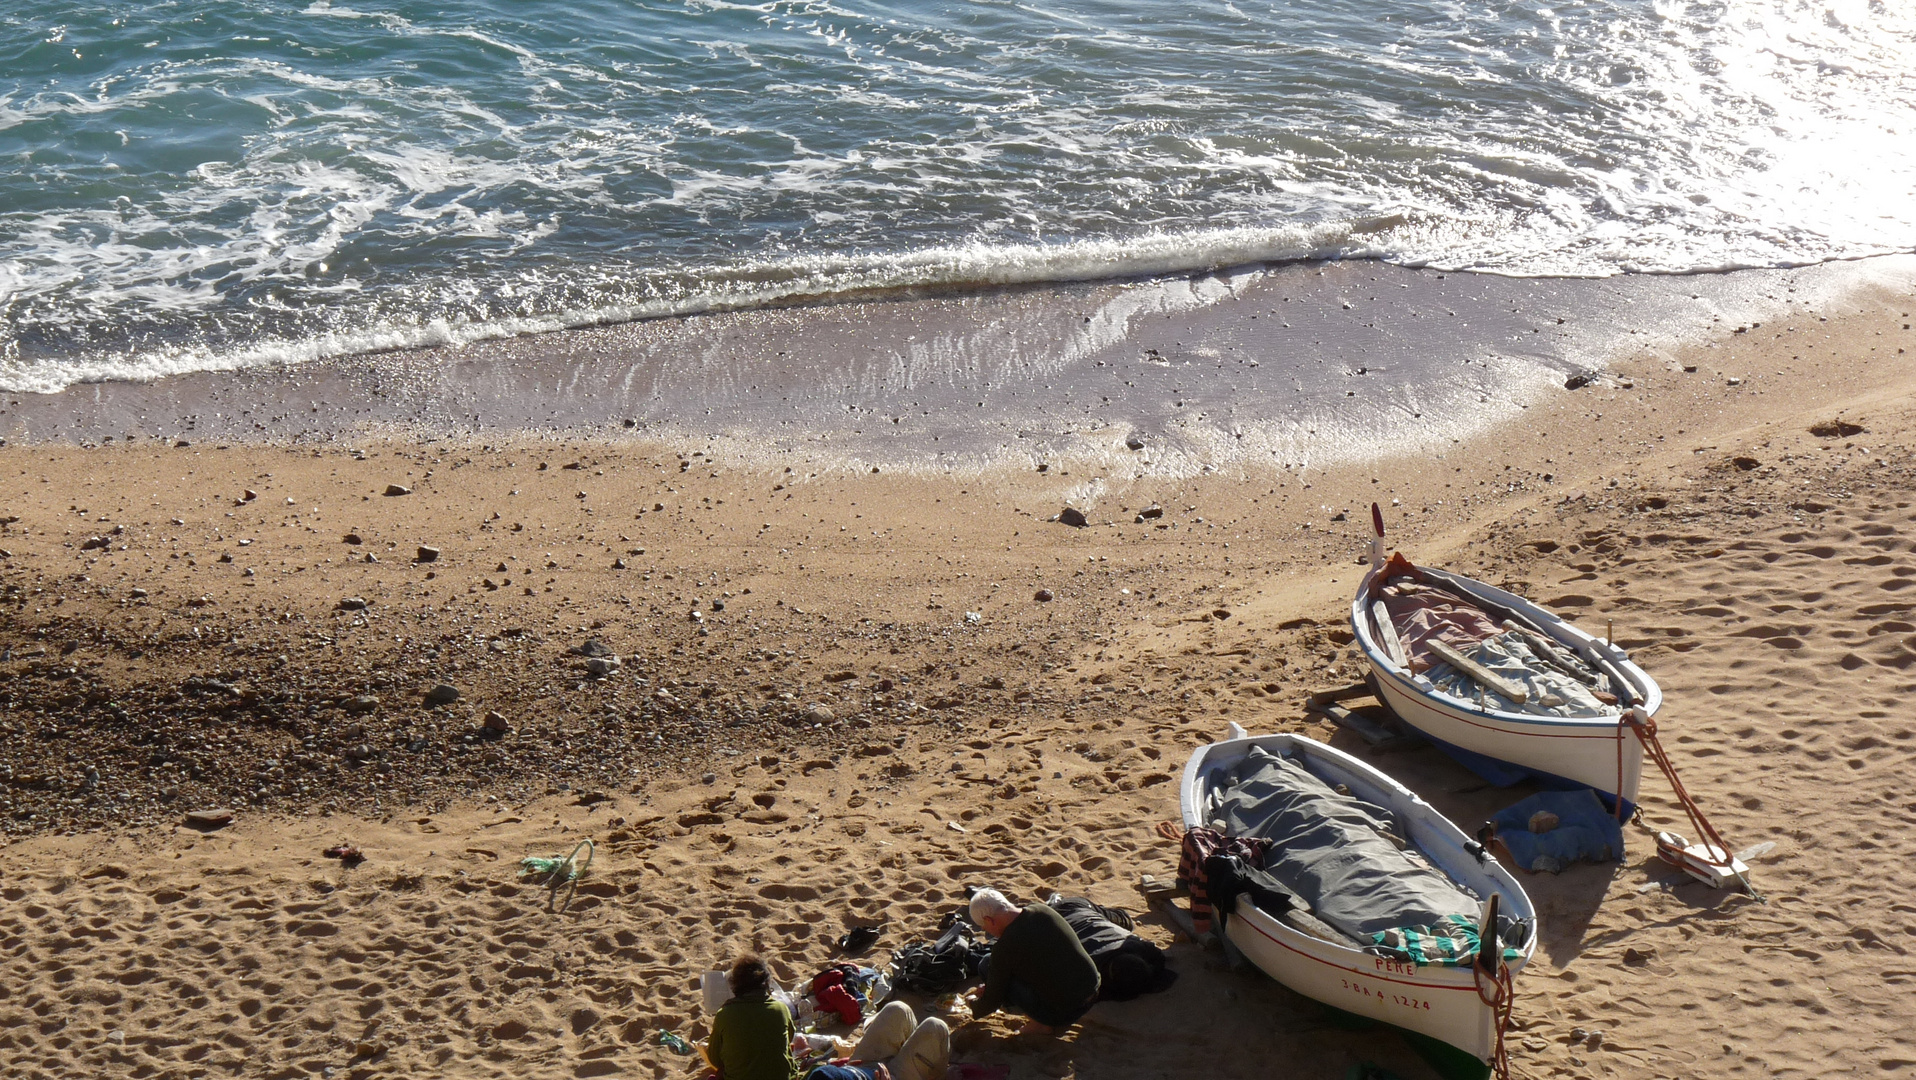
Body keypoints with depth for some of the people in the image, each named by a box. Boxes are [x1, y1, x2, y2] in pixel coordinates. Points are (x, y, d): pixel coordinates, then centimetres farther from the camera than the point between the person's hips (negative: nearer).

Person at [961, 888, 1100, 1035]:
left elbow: (992, 1003, -4)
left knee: (987, 966, -3)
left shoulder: (1004, 948, -17)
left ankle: (1041, 1023, 2)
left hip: (1063, 1013, -7)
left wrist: (974, 1005, 19)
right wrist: (989, 988, 27)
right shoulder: (1042, 911, 3)